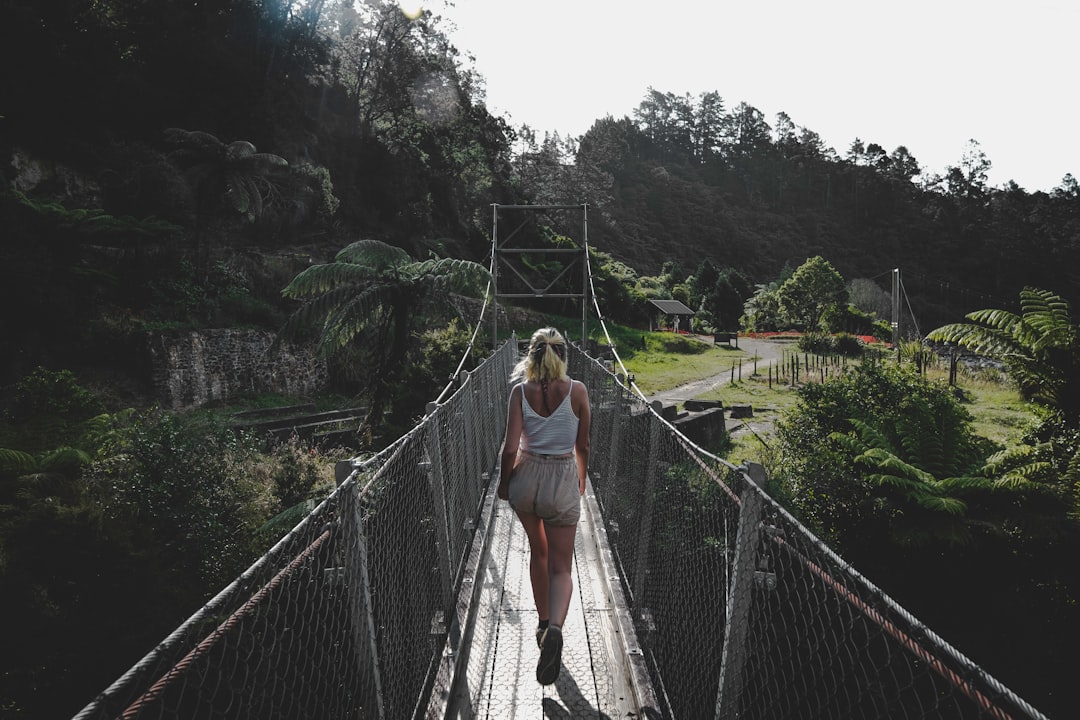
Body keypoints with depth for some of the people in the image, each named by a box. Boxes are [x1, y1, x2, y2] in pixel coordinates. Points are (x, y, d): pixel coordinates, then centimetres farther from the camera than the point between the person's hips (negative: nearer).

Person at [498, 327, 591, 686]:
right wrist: (581, 482, 18)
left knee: (538, 551, 25)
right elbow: (582, 447, 1)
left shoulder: (520, 391, -7)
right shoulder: (577, 391, -7)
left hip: (526, 476, 2)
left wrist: (504, 483, 7)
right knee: (561, 566, 6)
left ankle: (544, 623, 36)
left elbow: (510, 448, -10)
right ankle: (554, 628, -20)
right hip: (562, 480, -2)